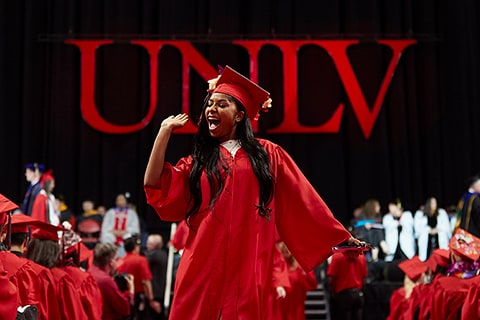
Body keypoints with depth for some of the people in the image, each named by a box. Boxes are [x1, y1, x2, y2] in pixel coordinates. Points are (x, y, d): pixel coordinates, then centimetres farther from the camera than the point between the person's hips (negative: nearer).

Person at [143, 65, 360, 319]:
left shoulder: (267, 154, 10)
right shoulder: (198, 160, 14)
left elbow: (303, 201, 11)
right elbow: (155, 187, 1)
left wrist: (341, 236, 10)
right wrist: (165, 130, 5)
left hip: (248, 268, -1)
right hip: (203, 267, 1)